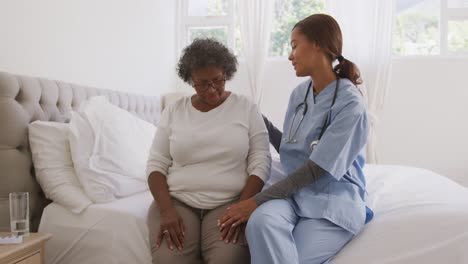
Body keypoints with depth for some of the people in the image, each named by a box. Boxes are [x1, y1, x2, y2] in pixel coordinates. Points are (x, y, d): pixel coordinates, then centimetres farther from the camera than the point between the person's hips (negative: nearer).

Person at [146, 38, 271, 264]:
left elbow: (260, 163, 0)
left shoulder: (246, 108, 4)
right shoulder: (173, 111, 8)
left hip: (230, 202, -1)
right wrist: (166, 210, -10)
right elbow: (156, 164, 6)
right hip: (177, 201, 1)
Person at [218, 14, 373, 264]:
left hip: (334, 200, -4)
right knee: (260, 221, -31)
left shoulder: (350, 103, -13)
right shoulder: (299, 93, 10)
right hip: (296, 192, 5)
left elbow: (316, 168, -18)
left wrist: (257, 200, -20)